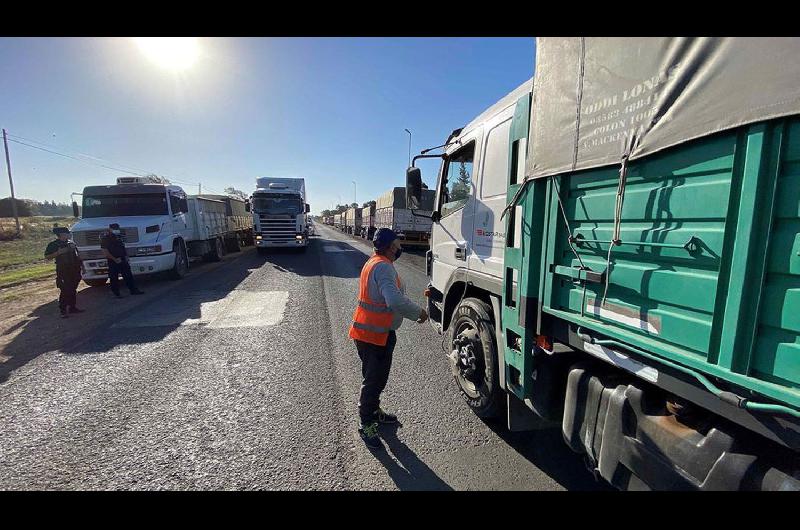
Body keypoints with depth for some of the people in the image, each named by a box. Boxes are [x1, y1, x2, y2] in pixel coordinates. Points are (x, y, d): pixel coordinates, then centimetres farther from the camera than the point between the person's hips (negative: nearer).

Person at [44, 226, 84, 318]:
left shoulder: (71, 243, 14)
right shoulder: (53, 244, -2)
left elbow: (77, 255, 22)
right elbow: (47, 256, -5)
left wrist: (81, 265, 18)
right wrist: (58, 253, -18)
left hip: (75, 270, 6)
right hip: (63, 271, -6)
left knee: (73, 290, 11)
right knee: (65, 291, -9)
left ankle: (73, 307, 20)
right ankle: (63, 310, -2)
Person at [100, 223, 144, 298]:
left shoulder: (118, 237, 13)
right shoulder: (105, 238, -8)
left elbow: (123, 248, 22)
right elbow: (105, 252, -14)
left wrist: (126, 256, 8)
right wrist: (115, 259, -18)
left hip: (123, 260, 6)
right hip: (113, 262, -6)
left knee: (128, 275, 6)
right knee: (114, 278, 3)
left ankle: (133, 290, 10)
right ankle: (116, 293, 11)